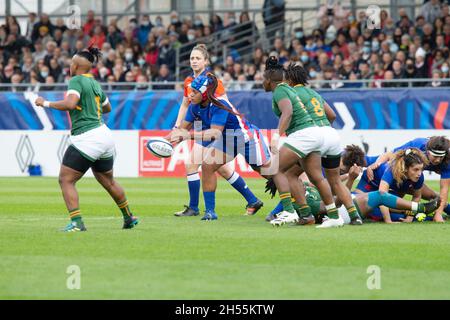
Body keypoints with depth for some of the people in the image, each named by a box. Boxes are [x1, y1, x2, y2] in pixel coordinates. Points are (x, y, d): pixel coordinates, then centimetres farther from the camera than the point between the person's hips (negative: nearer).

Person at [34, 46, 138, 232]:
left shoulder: (76, 81, -9)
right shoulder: (95, 83, 15)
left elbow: (70, 104, -25)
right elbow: (107, 108, 30)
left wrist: (46, 103, -14)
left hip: (86, 139, -9)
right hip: (104, 135, 9)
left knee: (65, 180, -4)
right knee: (108, 182, 24)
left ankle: (76, 222, -14)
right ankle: (129, 218, 34)